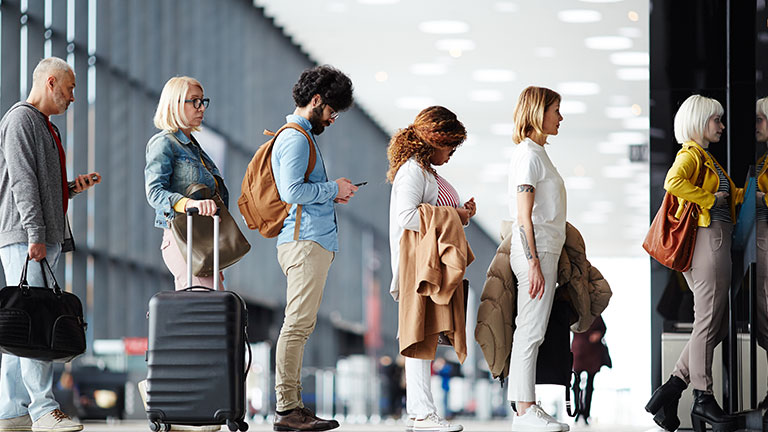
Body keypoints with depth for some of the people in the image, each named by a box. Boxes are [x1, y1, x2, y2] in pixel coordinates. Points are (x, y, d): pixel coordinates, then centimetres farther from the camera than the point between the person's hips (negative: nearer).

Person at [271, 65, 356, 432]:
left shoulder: (302, 136, 23)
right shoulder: (295, 138, -10)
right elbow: (292, 190, -20)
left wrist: (332, 195, 14)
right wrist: (333, 189, -8)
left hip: (312, 242, 11)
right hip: (305, 241, -11)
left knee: (300, 325, 9)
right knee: (298, 324, -11)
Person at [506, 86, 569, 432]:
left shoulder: (537, 153, 18)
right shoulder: (528, 155, -11)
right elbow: (524, 216, -17)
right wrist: (534, 264, -20)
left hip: (543, 250, 10)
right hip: (535, 251, -10)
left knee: (529, 331, 8)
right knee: (531, 331, -9)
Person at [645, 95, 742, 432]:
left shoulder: (707, 157, 24)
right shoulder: (691, 154, -7)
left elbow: (731, 195, 35)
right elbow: (673, 182, -28)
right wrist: (710, 197, -18)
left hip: (718, 242, 10)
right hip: (707, 238, -10)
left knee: (717, 326, 8)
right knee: (708, 322, -6)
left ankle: (670, 391, 7)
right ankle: (703, 399, -2)